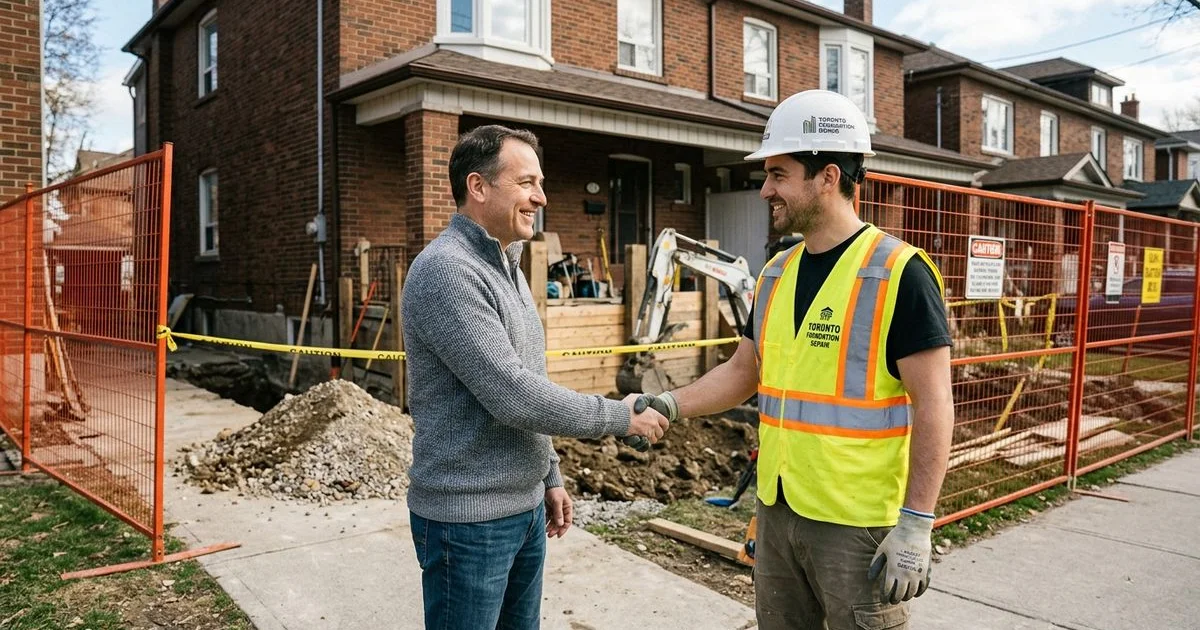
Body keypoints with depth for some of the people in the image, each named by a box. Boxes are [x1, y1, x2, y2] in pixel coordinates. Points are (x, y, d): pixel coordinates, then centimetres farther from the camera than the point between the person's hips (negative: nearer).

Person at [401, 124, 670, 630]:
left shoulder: (506, 266, 11)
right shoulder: (445, 270, -19)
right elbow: (511, 396, -25)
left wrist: (550, 476, 17)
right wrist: (618, 417, -16)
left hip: (525, 507, 8)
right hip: (468, 518, -8)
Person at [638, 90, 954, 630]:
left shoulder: (899, 273, -14)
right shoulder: (777, 272, 6)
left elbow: (933, 406, -14)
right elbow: (742, 372, 13)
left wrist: (915, 525, -17)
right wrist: (668, 405, 0)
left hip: (858, 523, -6)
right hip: (777, 510, 7)